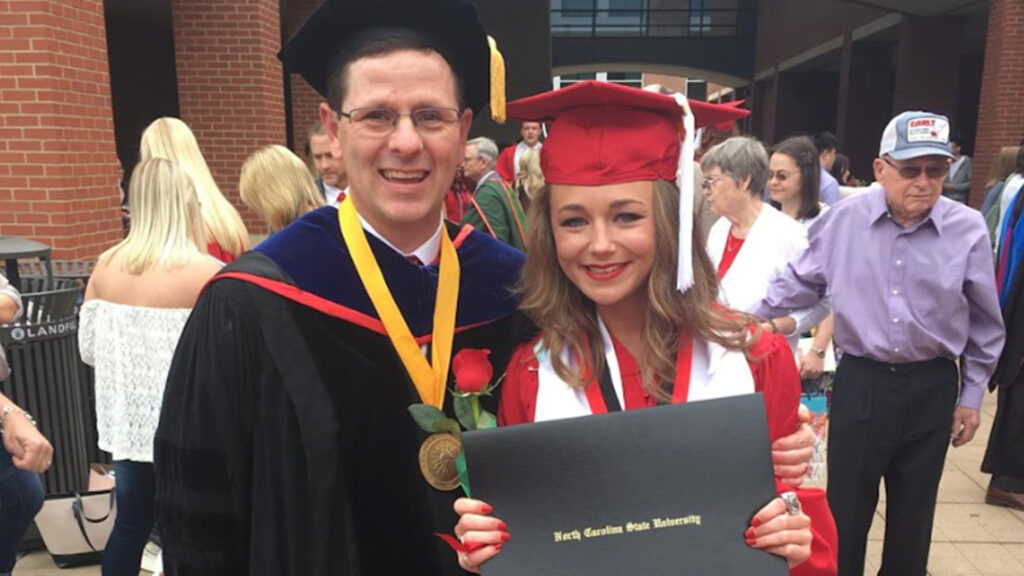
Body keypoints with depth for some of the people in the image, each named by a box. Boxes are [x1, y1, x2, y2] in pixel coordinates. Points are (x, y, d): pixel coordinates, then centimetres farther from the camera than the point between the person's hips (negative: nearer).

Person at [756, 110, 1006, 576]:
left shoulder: (968, 229, -7)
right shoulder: (844, 219, -8)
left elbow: (985, 324, 4)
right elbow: (800, 282, 6)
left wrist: (972, 396, 6)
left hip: (932, 388, 1)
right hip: (860, 380, -1)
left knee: (913, 511, 17)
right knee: (846, 507, 9)